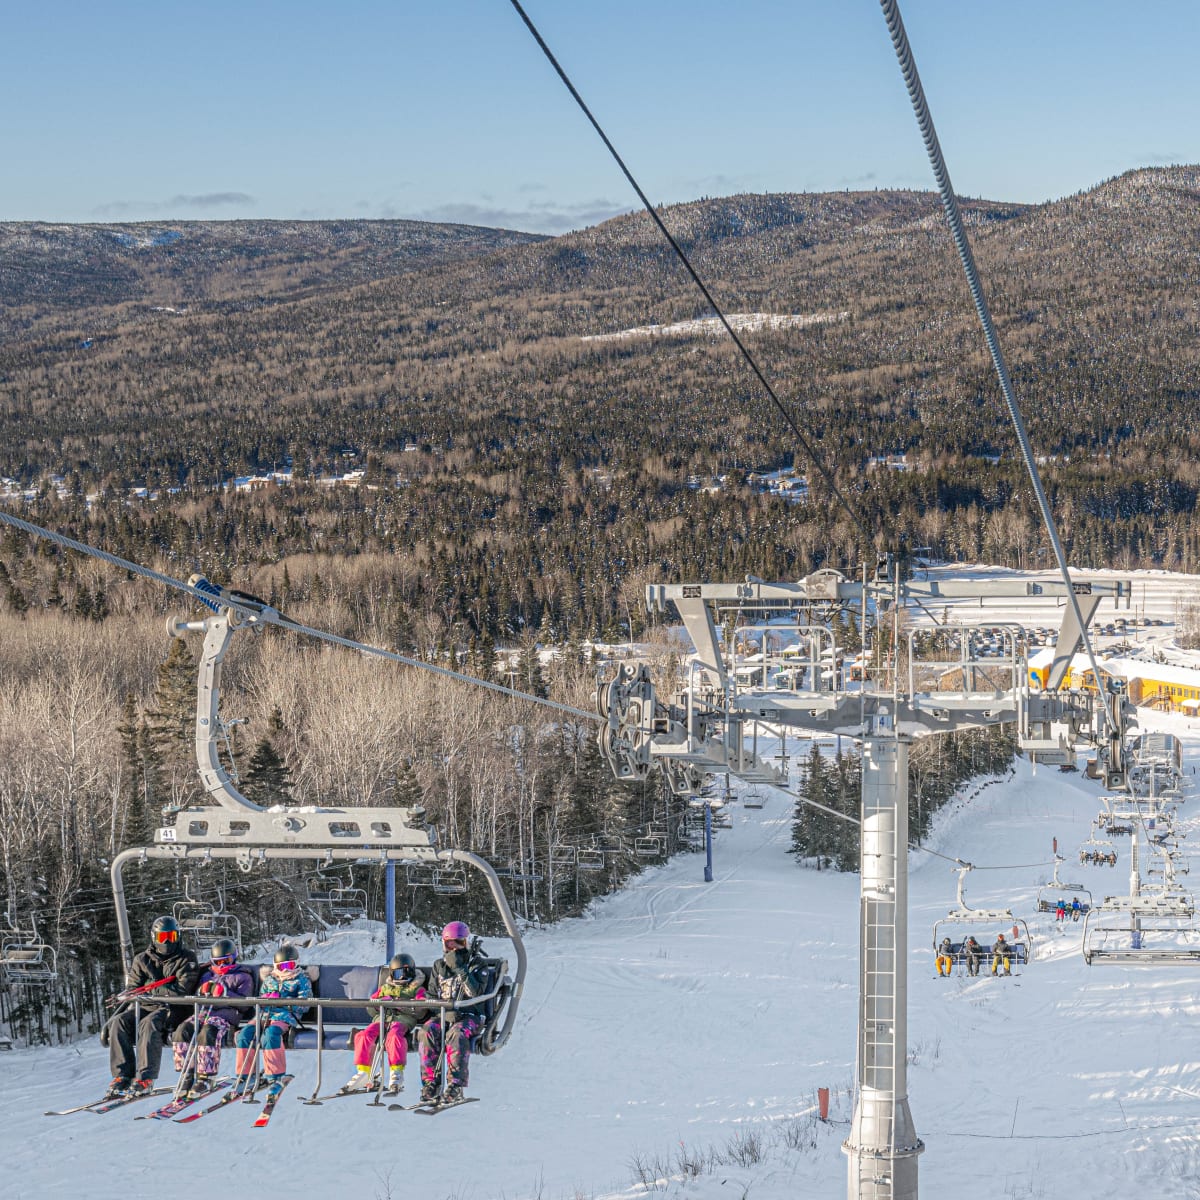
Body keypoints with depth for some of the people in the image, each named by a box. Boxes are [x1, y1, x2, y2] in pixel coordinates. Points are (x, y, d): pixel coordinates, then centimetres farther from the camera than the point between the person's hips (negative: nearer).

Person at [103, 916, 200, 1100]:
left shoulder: (186, 959, 2)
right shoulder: (143, 960, 14)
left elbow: (182, 991, -10)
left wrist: (149, 990, -10)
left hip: (171, 1009, -4)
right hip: (144, 1007, 4)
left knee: (149, 1024, -36)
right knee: (119, 1022, -25)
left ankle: (145, 1079, -40)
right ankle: (122, 1076, -28)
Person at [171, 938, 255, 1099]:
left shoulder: (243, 977, 15)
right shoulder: (207, 975, 31)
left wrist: (225, 993, -10)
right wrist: (202, 991, 5)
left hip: (226, 1014, -5)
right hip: (203, 1012, 5)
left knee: (207, 1033, -38)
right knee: (182, 1031, -26)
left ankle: (205, 1078, -33)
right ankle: (186, 1075, -23)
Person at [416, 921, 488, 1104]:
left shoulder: (474, 965, 5)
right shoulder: (438, 967, 17)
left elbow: (476, 993, -11)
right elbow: (432, 995, 18)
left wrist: (461, 970, -18)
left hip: (468, 1017, -3)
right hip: (443, 1015, 3)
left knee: (456, 1034, -37)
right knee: (427, 1032, -30)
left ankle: (456, 1086, -40)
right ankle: (429, 1084, -31)